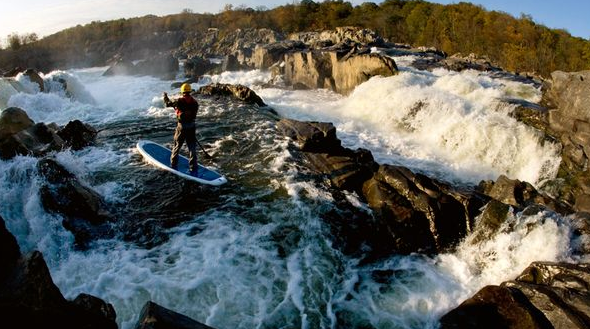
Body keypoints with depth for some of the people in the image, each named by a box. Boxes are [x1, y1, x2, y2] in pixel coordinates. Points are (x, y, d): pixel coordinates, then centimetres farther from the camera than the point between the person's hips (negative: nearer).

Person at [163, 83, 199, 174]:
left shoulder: (179, 101, -12)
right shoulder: (195, 102, -1)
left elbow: (168, 103, 2)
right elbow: (194, 115, 7)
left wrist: (165, 96, 22)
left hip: (181, 127, -2)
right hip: (192, 127, 3)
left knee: (177, 146, 15)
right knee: (192, 147, 6)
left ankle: (174, 164, 27)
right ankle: (193, 169, 7)